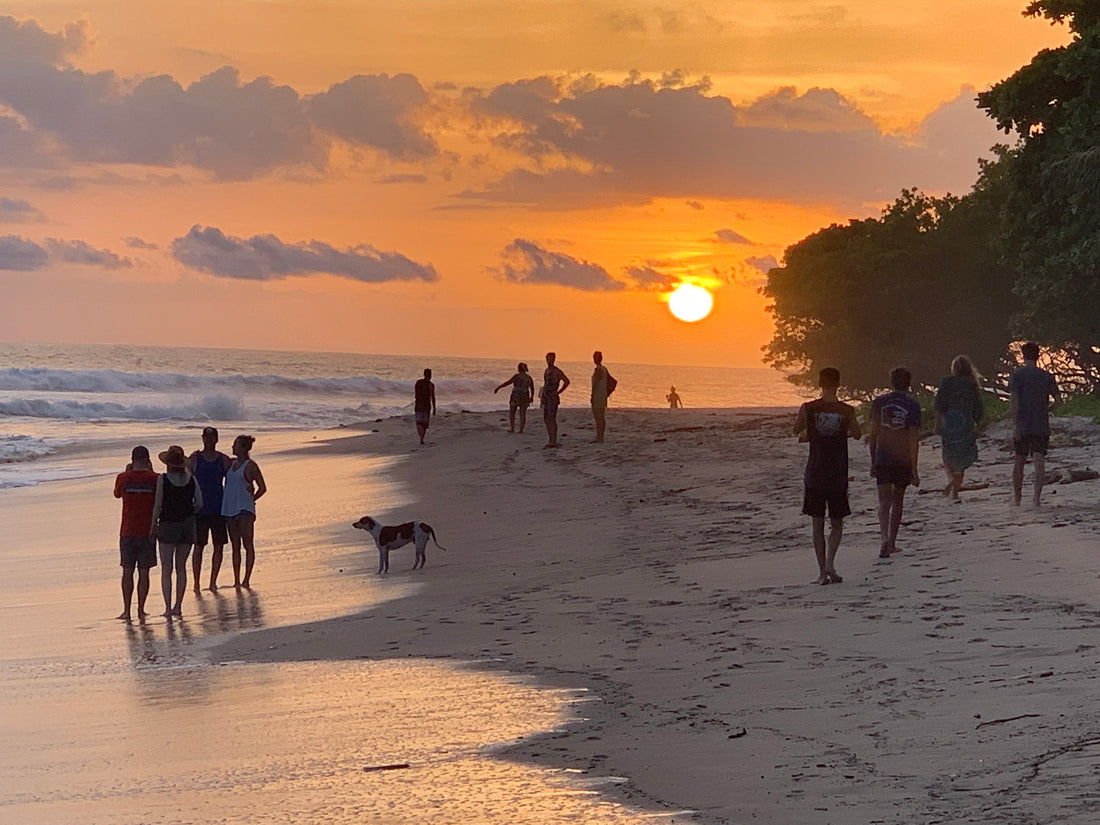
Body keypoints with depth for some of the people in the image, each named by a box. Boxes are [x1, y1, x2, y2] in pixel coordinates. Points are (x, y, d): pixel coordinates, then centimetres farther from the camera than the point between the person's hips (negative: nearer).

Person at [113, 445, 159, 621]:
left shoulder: (123, 478, -4)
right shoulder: (154, 479, -7)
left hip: (127, 532, 0)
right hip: (147, 532, 0)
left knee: (127, 571, 6)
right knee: (144, 572, 5)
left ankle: (126, 610, 4)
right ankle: (141, 610, 6)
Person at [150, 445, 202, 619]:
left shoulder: (163, 479, -10)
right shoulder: (191, 479, 0)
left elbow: (158, 505, -11)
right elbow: (199, 504, 0)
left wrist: (153, 525, -2)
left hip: (168, 525, -3)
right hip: (188, 525, 4)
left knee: (166, 569, 2)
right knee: (181, 567, 13)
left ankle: (168, 608, -6)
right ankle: (178, 606, 13)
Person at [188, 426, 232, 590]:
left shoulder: (224, 460, 6)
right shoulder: (194, 459, 0)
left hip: (219, 509, 3)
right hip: (200, 509, -3)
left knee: (219, 546, 4)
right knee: (198, 546, -1)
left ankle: (213, 582, 14)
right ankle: (196, 582, 5)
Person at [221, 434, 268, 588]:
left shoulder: (250, 465, -4)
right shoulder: (232, 463, 14)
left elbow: (262, 488, -2)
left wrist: (251, 499, 1)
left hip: (245, 510, -7)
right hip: (229, 509, 7)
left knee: (248, 544, -5)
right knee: (235, 546, 8)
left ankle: (246, 580, -5)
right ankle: (236, 581, 10)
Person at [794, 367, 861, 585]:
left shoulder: (808, 409, -6)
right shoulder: (847, 411, -6)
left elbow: (797, 431, 10)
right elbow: (857, 434, 9)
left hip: (814, 474, 0)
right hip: (838, 475, 0)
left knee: (818, 523, 9)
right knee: (837, 523, 12)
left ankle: (822, 571, 7)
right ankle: (830, 562, -7)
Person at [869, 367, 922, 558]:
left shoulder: (879, 402, 1)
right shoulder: (912, 405, -5)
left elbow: (873, 434, 3)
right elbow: (913, 439, -9)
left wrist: (873, 462, 12)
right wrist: (914, 470, -7)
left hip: (882, 459, 0)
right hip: (903, 460, 0)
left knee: (884, 502, -4)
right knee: (898, 500, 16)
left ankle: (885, 539, -26)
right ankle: (892, 543, 21)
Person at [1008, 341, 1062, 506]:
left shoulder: (1017, 374, -2)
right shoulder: (1047, 376, 5)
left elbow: (1013, 400, -11)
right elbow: (1058, 400, 1)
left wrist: (1015, 424, -14)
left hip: (1022, 426, -1)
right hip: (1042, 426, 1)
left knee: (1019, 461, 12)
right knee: (1039, 461, -7)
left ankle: (1017, 498, 23)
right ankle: (1036, 496, -23)